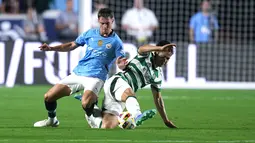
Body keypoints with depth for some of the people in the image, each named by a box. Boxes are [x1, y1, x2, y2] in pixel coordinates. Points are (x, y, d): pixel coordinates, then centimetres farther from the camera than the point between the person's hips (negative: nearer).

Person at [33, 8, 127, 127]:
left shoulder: (116, 41, -2)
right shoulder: (90, 33, 9)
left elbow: (121, 64, -6)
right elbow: (72, 45, 19)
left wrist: (121, 64, -31)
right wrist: (51, 48, 9)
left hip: (95, 77, -5)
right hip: (77, 73, 5)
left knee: (85, 103, -35)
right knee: (48, 97, 2)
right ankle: (52, 120, 30)